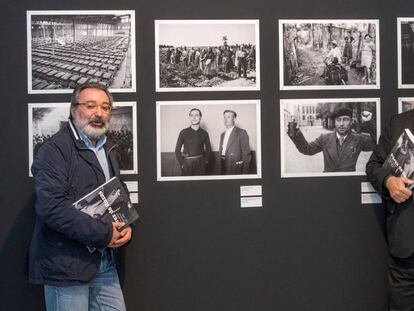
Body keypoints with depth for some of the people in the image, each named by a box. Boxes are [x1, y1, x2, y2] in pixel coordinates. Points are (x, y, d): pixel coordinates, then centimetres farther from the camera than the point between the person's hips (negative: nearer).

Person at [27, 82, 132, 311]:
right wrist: (104, 234, -19)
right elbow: (52, 206, -23)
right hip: (67, 265, -7)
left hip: (105, 263, 8)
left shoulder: (110, 151, 16)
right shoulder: (55, 150, -11)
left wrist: (126, 228, 4)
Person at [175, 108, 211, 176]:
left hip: (200, 164, 1)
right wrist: (182, 163, -5)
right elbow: (177, 150, 3)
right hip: (187, 163, -1)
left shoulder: (204, 133, 5)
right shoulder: (183, 132, 1)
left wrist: (205, 161, 3)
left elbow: (208, 149, 15)